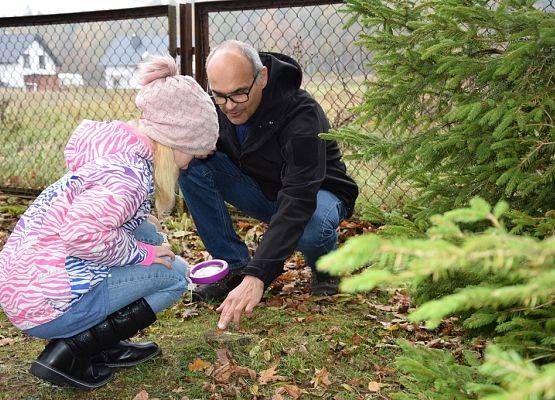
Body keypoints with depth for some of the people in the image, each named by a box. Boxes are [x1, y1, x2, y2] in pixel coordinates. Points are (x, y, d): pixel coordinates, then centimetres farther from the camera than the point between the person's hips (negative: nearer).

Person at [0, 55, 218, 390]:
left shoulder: (112, 141, 5)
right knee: (173, 273, -3)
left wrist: (139, 225, 7)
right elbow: (81, 232, -34)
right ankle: (68, 353, -4)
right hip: (46, 305, -9)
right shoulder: (130, 175, -23)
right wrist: (140, 252, -18)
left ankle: (106, 347, 14)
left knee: (148, 235, 13)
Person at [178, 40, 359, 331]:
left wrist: (257, 276, -50)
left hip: (316, 194, -5)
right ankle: (234, 266, -9)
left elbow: (299, 201, -42)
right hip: (260, 190, 6)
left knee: (311, 230, -42)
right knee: (189, 163, -18)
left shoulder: (301, 115, -34)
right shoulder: (218, 102, -15)